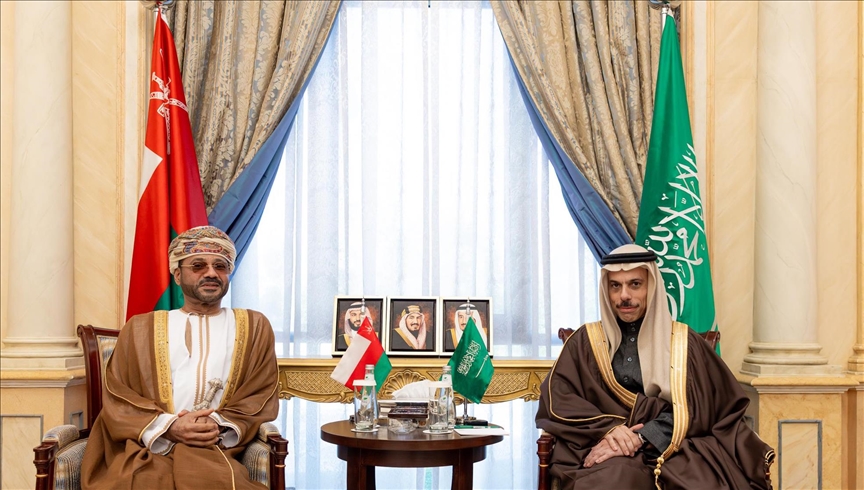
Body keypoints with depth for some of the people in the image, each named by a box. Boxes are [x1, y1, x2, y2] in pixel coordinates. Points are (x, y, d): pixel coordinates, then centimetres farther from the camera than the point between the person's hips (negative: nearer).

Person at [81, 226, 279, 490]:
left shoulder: (254, 327, 20)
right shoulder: (140, 328, 19)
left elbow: (263, 397, 11)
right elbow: (116, 398, 9)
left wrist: (221, 426, -10)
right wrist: (167, 427, -10)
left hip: (218, 450, 0)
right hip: (148, 450, 1)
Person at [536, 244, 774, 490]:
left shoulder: (683, 342, 10)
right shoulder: (585, 341, 11)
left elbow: (690, 409, -1)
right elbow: (556, 397, -1)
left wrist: (640, 439, -16)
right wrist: (607, 429, -16)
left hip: (672, 451, 1)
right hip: (601, 449, -1)